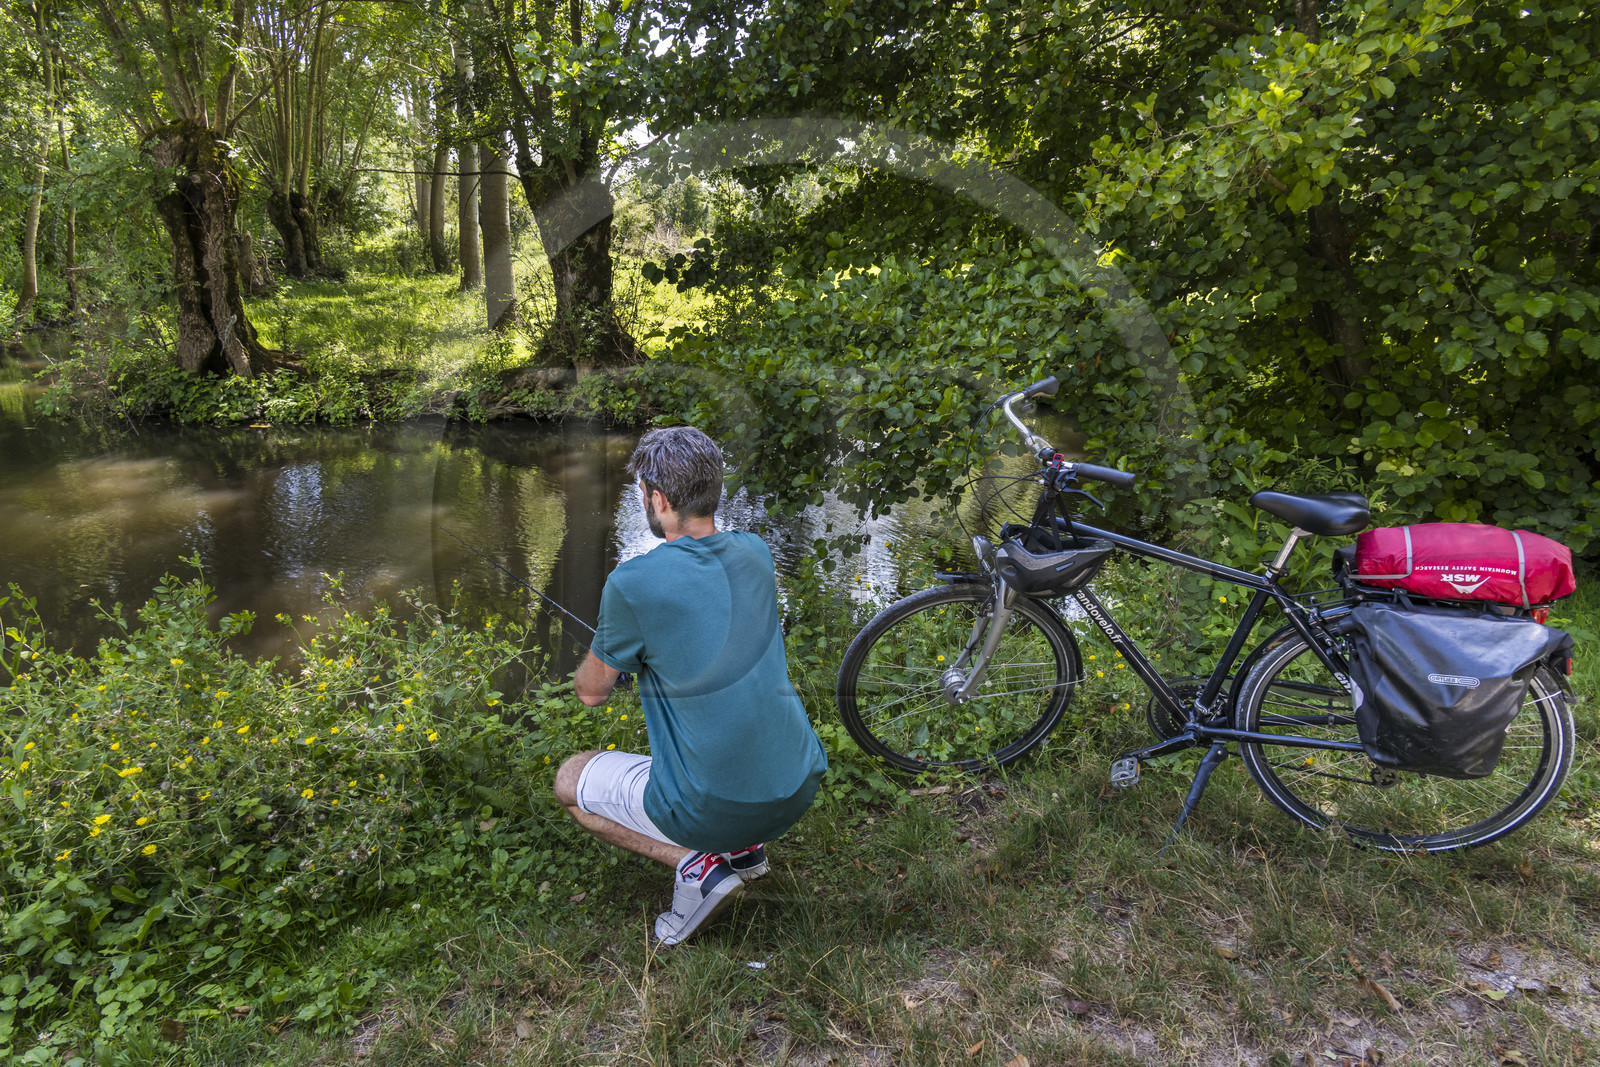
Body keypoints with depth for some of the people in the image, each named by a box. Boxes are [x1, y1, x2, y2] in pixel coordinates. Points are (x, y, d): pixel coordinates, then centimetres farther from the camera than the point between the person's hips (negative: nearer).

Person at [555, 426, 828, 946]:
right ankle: (743, 847, 21)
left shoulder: (633, 584, -18)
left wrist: (607, 653, 17)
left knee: (570, 780, 19)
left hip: (713, 810, -6)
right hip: (800, 787, 6)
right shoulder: (754, 552, 0)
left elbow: (591, 692, -2)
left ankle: (694, 864, 2)